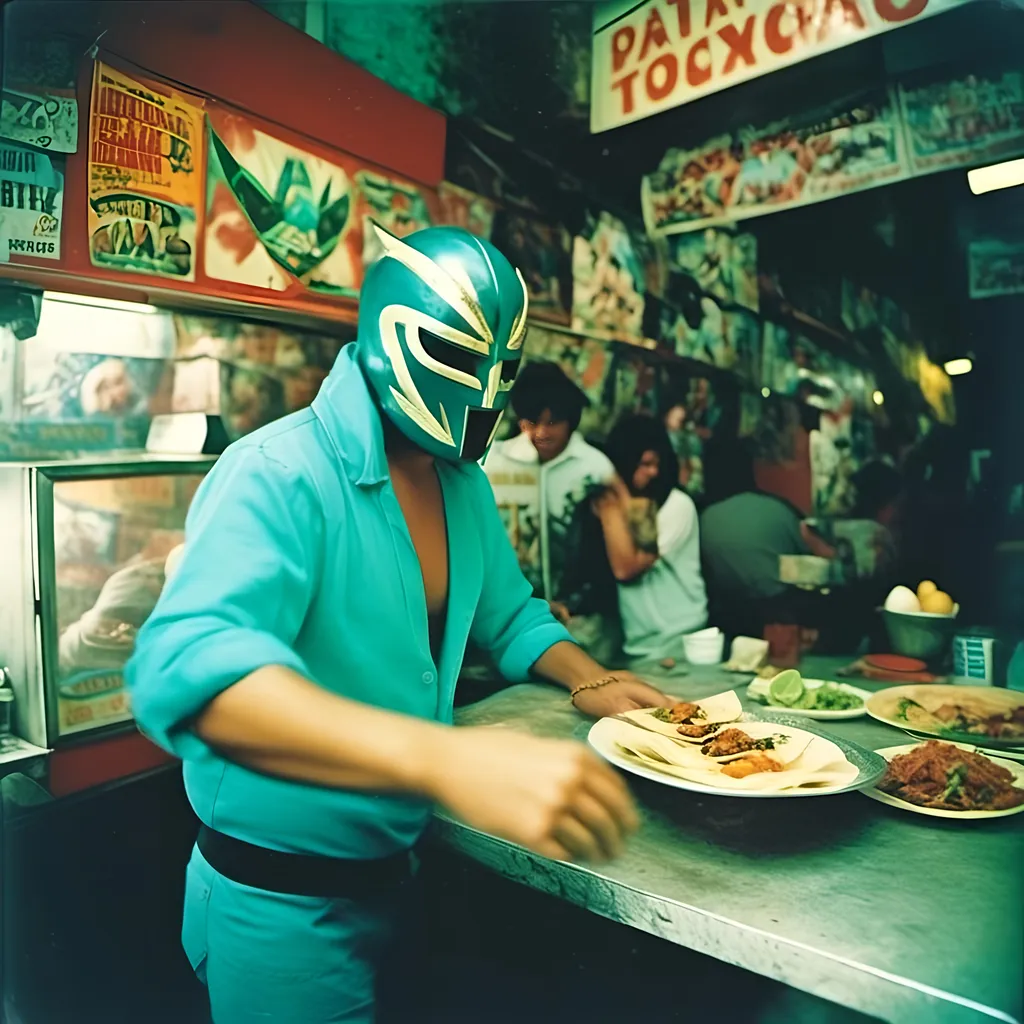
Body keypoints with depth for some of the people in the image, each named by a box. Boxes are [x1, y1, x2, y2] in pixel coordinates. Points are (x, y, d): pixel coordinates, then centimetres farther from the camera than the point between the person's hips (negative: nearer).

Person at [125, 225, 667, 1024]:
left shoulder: (463, 481, 0)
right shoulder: (280, 475, -24)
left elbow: (510, 613, 13)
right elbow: (188, 667, -40)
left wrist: (586, 680, -5)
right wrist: (449, 757, -52)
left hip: (395, 872, 7)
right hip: (281, 907, -7)